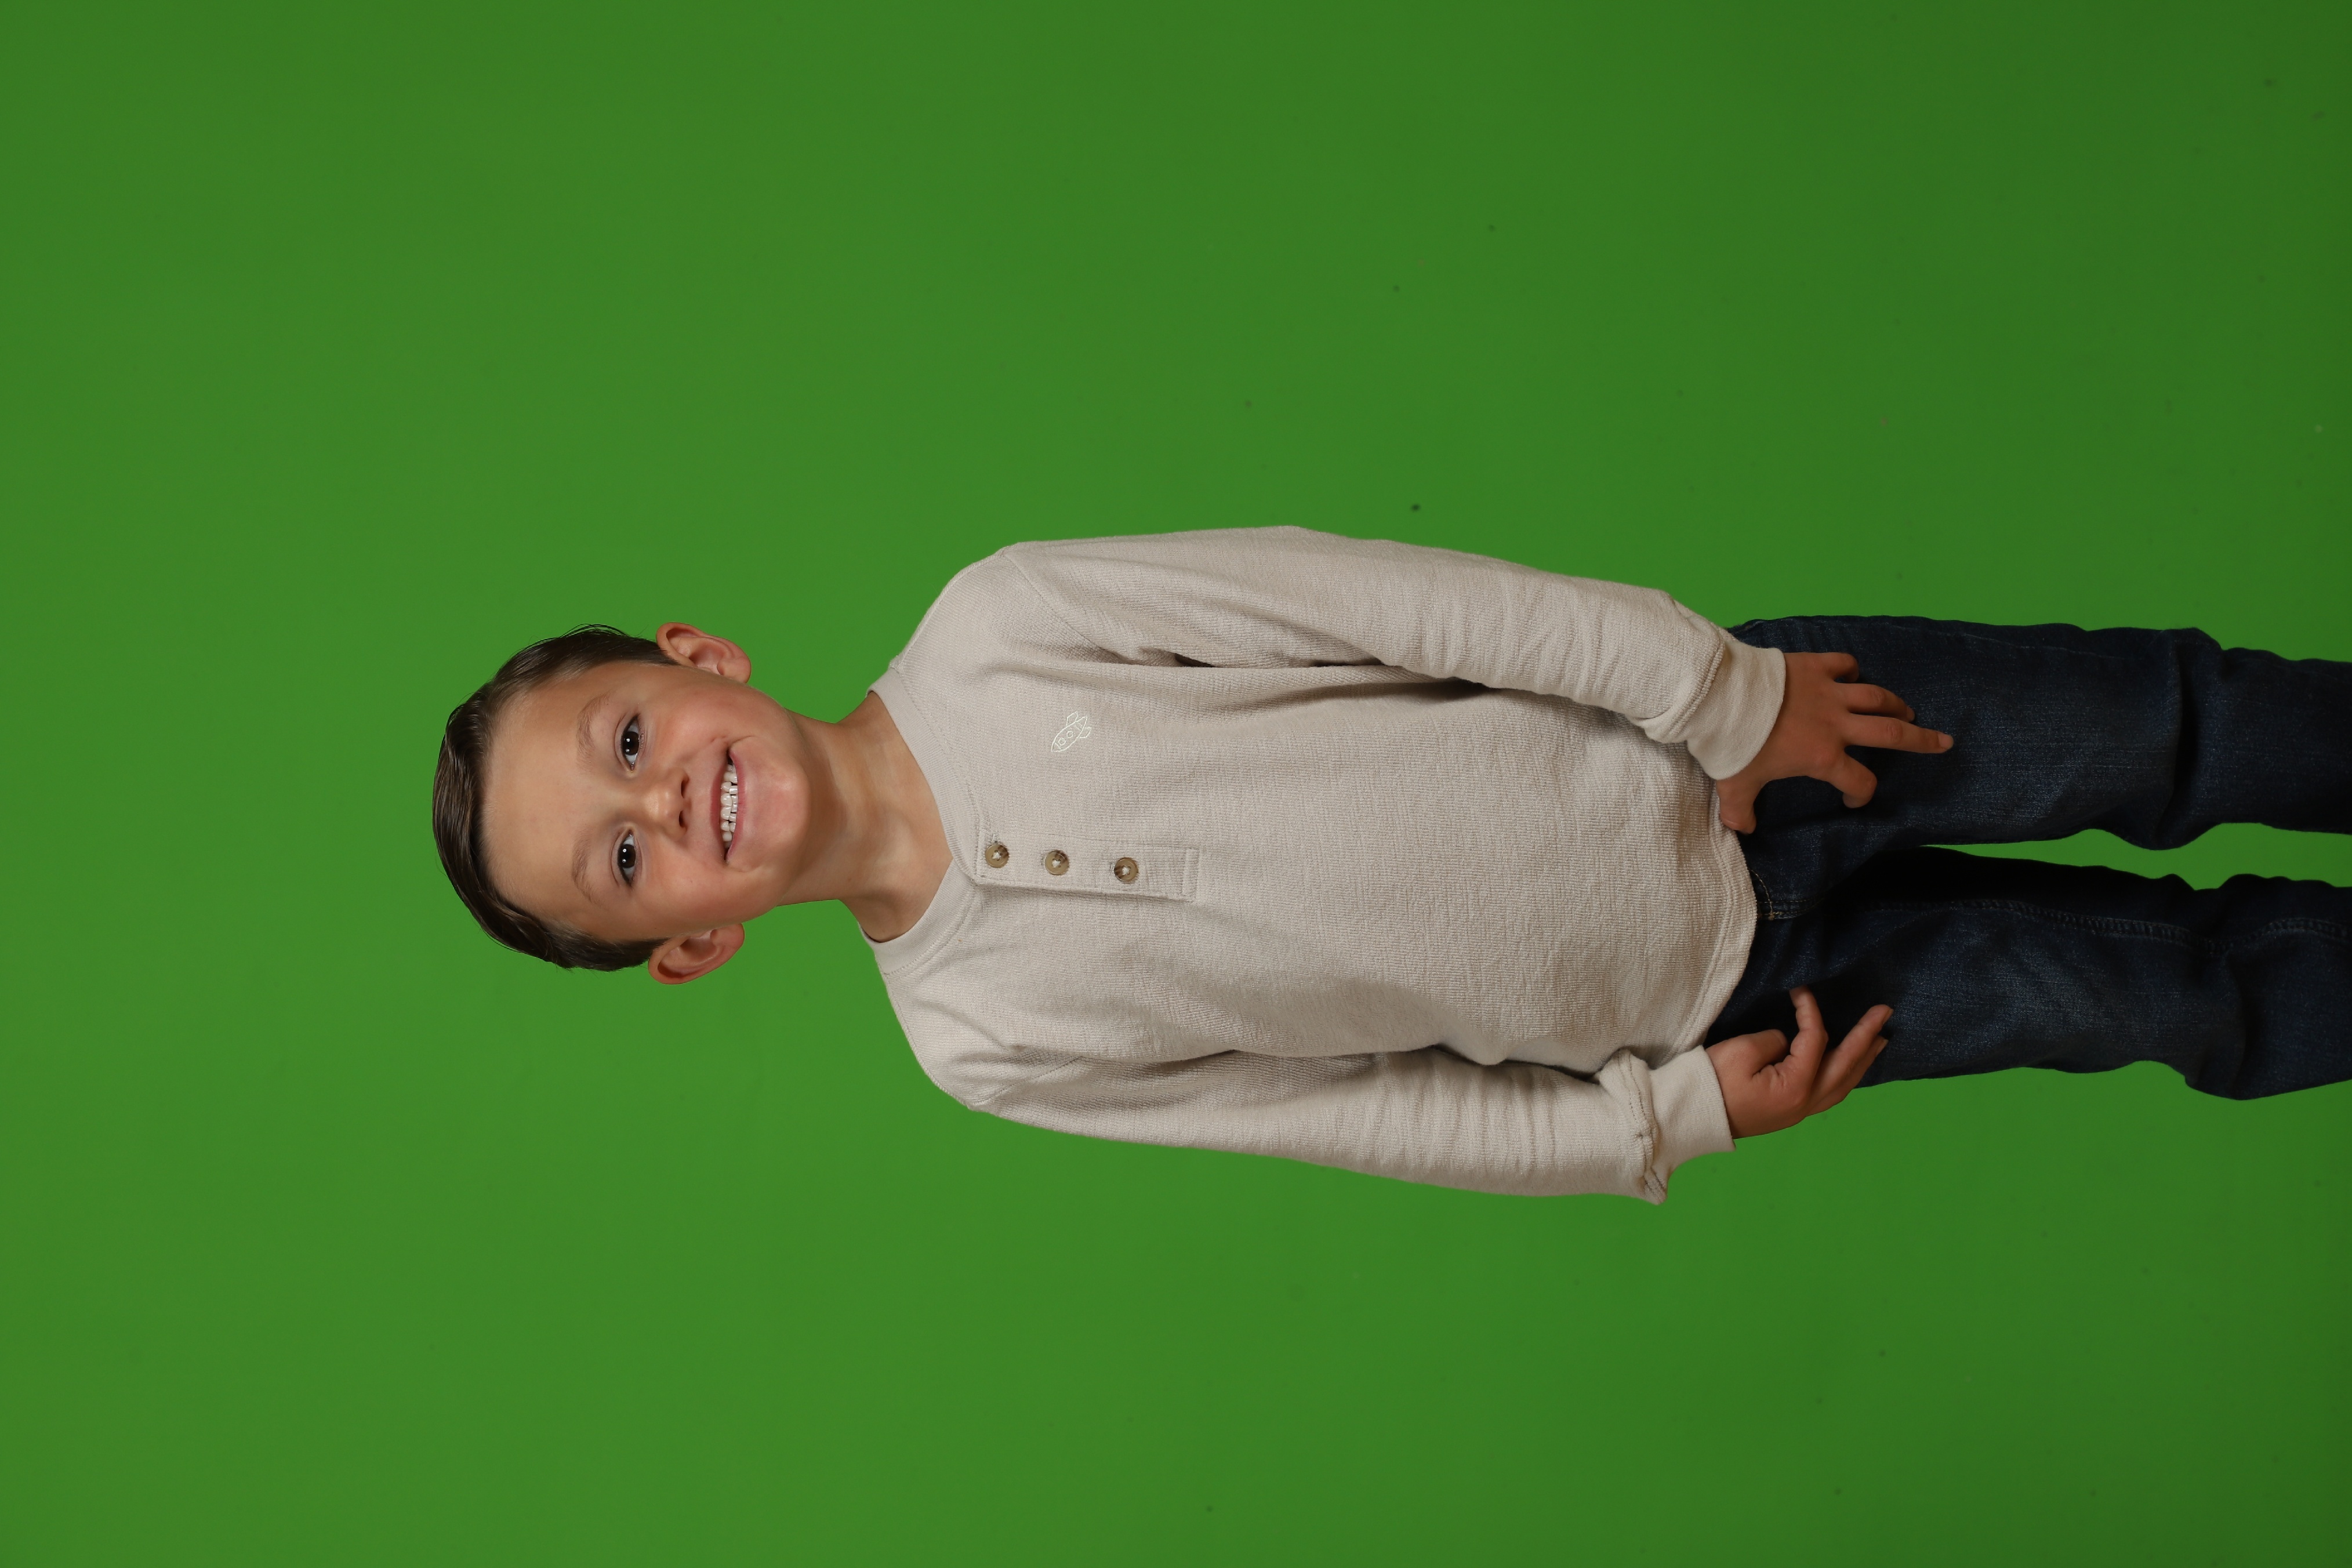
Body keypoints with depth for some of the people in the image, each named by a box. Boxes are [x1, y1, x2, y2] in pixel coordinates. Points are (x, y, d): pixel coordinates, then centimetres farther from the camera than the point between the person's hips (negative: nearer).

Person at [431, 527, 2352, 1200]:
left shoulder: (995, 628, -15)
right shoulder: (985, 1039, -10)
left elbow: (1379, 594, -13)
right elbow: (1383, 1113, -4)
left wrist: (1723, 685, -13)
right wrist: (1675, 1115, -8)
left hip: (1711, 745, 0)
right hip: (1679, 1009, 0)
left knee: (2167, 727, 3)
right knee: (2179, 983, 3)